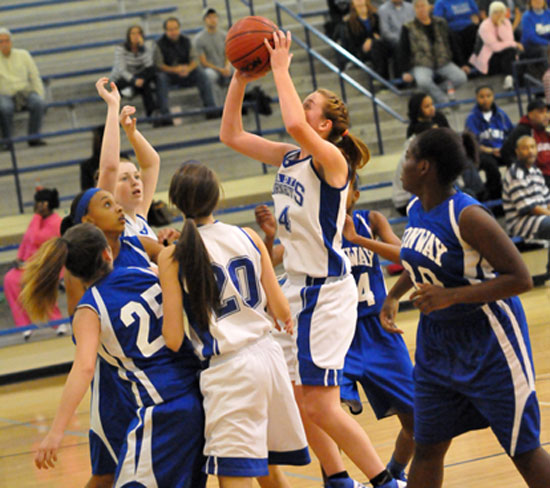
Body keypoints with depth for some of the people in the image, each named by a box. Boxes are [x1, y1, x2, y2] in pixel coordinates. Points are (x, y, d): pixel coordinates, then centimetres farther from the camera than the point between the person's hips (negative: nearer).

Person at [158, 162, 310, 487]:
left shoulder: (173, 258, -7)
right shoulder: (248, 237, 4)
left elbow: (174, 339, -7)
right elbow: (282, 311, 8)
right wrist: (287, 320, 31)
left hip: (228, 370, -5)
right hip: (268, 354, 5)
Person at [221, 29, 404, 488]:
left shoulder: (331, 158, -15)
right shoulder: (288, 157, 8)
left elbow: (295, 125, -35)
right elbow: (231, 134, 13)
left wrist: (281, 67, -24)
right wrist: (240, 78, 3)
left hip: (327, 291, -9)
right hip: (297, 287, 9)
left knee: (321, 407, -10)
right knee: (297, 402, 11)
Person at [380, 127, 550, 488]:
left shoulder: (467, 215, -23)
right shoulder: (416, 210, 3)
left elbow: (521, 279, -26)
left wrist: (451, 296, -31)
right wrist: (393, 296, 20)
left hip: (489, 344, -7)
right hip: (438, 344, 8)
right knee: (427, 448, 10)